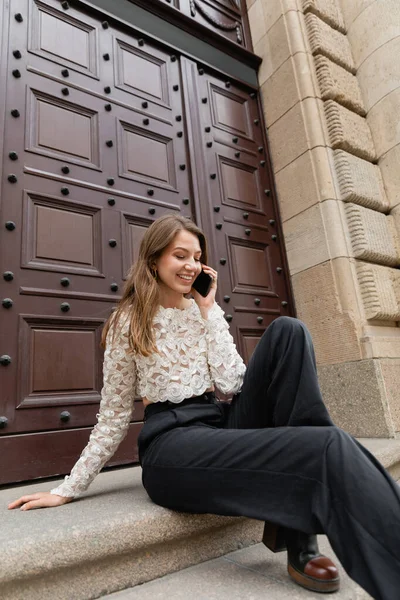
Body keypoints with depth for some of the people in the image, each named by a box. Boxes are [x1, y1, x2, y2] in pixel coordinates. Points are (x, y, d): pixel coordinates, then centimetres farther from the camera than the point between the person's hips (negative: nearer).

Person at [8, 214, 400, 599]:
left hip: (223, 424, 6)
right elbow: (113, 414, 6)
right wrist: (69, 489, 4)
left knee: (286, 332, -19)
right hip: (173, 441, -5)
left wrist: (209, 309, -2)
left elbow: (231, 383, -2)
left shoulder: (206, 312, 13)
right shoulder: (129, 321, 2)